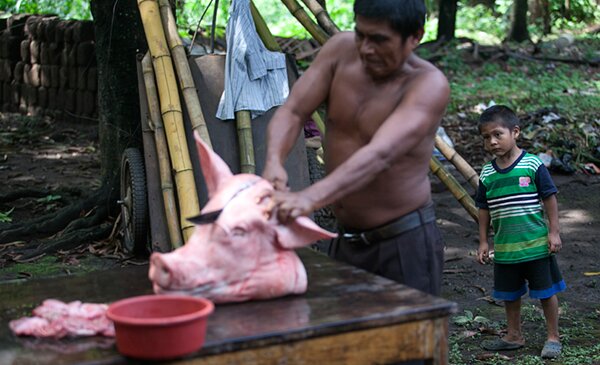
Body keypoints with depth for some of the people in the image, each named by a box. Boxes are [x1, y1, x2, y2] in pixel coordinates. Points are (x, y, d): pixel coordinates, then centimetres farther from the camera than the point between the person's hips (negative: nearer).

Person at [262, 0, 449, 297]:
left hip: (404, 242, -6)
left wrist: (310, 198, -49)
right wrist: (274, 161, -30)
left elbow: (380, 155, -35)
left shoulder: (428, 85, -20)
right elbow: (292, 112, -8)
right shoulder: (342, 49, -4)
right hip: (345, 240, 6)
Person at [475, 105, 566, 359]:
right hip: (504, 248, 4)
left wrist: (554, 233, -7)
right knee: (510, 295, 16)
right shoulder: (487, 174, 1)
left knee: (546, 292, 6)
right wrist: (483, 242, 8)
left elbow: (550, 199, -5)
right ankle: (514, 336, 31)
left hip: (536, 244, -4)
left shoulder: (533, 165, -11)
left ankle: (553, 337, 20)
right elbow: (484, 210, 9)